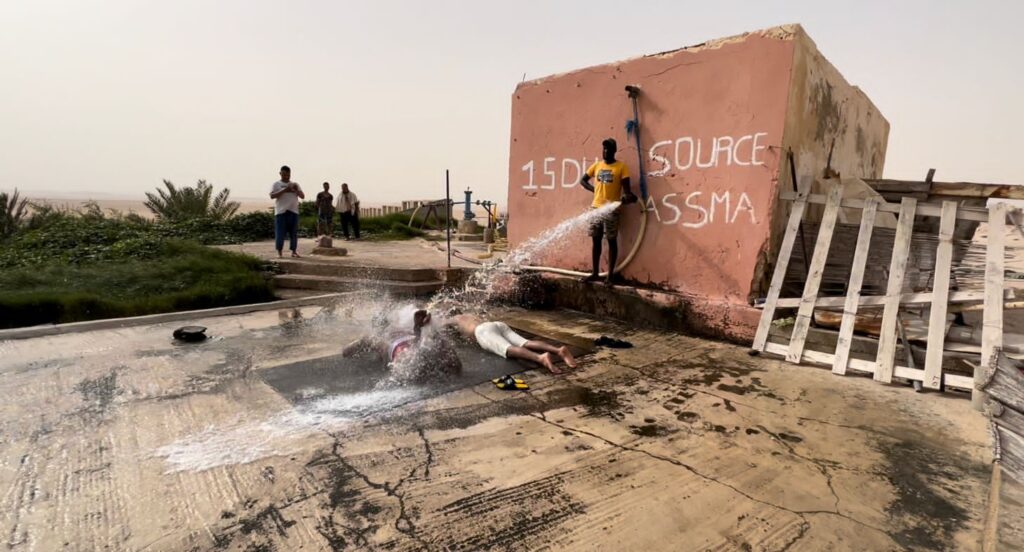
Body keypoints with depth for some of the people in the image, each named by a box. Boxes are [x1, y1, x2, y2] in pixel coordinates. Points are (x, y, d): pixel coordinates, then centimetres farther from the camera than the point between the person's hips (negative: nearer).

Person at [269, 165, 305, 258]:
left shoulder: (295, 184, 16)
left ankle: (294, 251, 10)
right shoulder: (276, 184, 7)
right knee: (280, 233, -4)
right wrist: (284, 190, -16)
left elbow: (302, 196, 9)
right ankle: (279, 252, 3)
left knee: (294, 233, 4)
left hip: (293, 211, 3)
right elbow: (272, 196, -7)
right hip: (281, 212, -3)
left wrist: (296, 190, -10)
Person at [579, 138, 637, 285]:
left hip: (612, 209, -4)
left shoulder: (621, 167, -2)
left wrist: (627, 196, -31)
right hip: (595, 208, 4)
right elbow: (583, 180, 19)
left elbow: (626, 188, -8)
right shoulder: (596, 165, 10)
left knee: (612, 241, 0)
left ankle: (610, 275, 5)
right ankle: (595, 273, 17)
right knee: (596, 240, 8)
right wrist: (595, 190, 4)